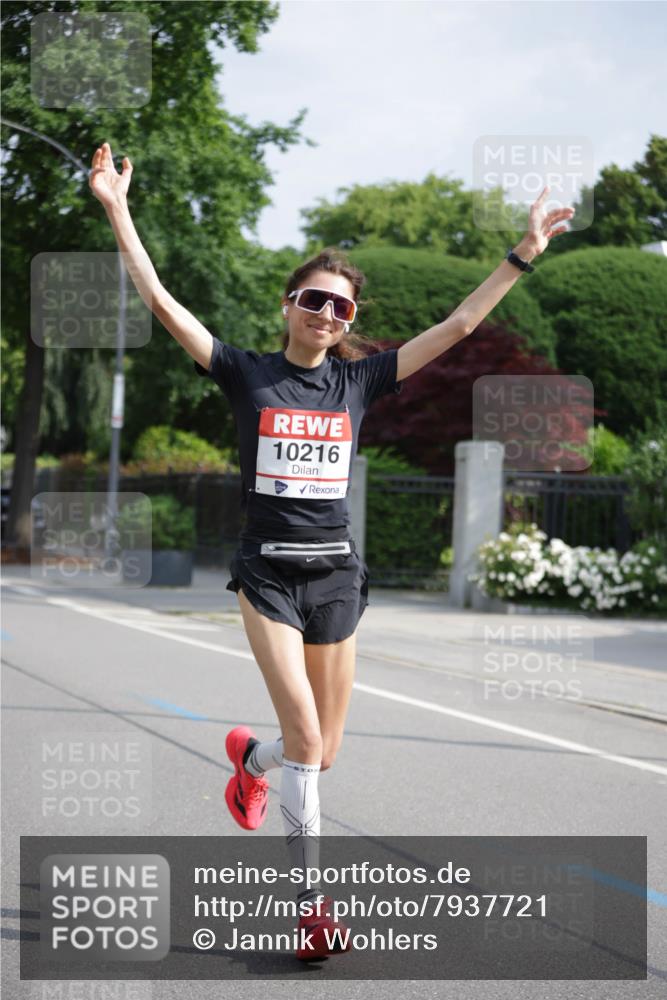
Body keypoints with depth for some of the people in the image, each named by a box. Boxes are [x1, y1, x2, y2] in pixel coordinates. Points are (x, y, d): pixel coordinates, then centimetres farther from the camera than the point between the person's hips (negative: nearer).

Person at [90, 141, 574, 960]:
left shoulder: (359, 380, 4)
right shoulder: (247, 373, -2)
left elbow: (457, 325, 4)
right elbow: (162, 303, -8)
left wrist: (524, 254, 2)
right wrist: (117, 210, -14)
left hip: (335, 570, 3)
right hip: (268, 570, -3)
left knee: (324, 748, 8)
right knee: (304, 731, -15)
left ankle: (250, 761, 44)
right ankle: (312, 900, -5)